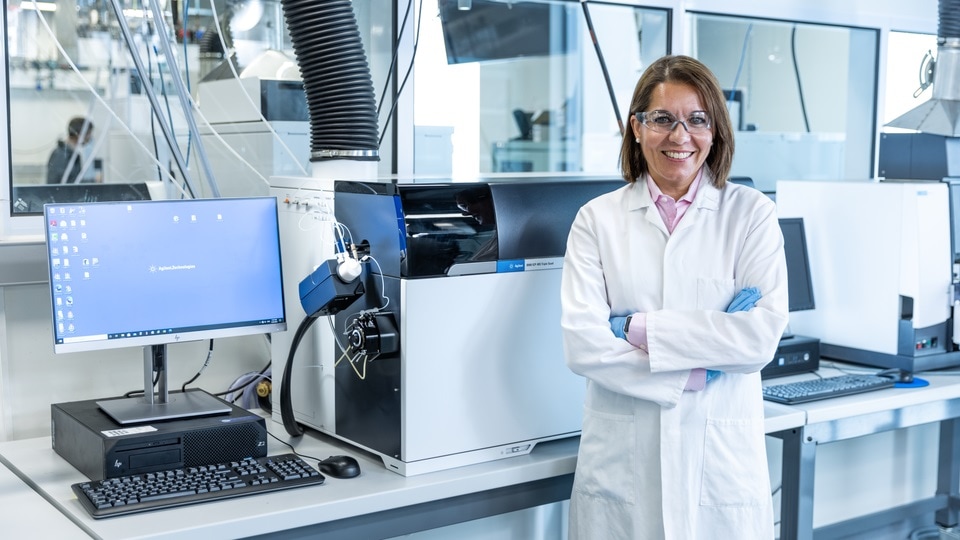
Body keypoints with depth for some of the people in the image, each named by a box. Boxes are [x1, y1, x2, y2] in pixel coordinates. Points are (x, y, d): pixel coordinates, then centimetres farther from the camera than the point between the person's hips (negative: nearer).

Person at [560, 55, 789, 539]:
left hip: (721, 459, 0)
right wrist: (699, 373, -13)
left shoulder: (751, 214, 1)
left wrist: (639, 329, -14)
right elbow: (582, 344, -9)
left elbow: (764, 334, -12)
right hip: (621, 460, 0)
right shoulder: (598, 218, 1)